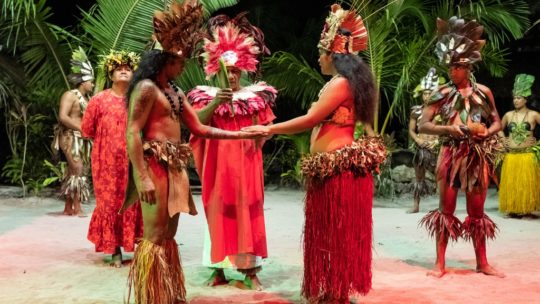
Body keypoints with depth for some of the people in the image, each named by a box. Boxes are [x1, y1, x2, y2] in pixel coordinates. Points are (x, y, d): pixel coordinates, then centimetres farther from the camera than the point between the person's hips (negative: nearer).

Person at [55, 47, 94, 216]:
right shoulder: (70, 95, -7)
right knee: (77, 169, -15)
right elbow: (63, 117, -18)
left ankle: (68, 207, 11)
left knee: (73, 171, 8)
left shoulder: (85, 98, 17)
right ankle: (77, 208, -16)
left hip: (82, 139, 8)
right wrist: (81, 128, -19)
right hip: (71, 138, -8)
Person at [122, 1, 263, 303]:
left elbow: (199, 128, 19)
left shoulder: (175, 92, 18)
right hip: (155, 166, -9)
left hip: (175, 167, 9)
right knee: (155, 238, -4)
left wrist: (241, 134, 15)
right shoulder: (147, 88, -8)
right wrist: (143, 178, -21)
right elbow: (132, 134, -14)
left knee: (169, 237, 13)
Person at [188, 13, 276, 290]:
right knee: (218, 213, 4)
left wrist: (255, 138, -8)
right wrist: (215, 103, -23)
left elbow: (263, 130, 9)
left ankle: (250, 270, 4)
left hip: (246, 163, 0)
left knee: (247, 213, 0)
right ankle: (219, 269, 12)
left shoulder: (255, 95, 5)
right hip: (218, 163, 0)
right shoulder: (209, 95, 4)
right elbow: (195, 124, -11)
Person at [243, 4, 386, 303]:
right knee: (332, 231, 15)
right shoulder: (341, 82, 16)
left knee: (335, 231, -1)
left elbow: (310, 119, -16)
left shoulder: (341, 83, -14)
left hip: (339, 166, -10)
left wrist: (269, 129, -11)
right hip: (335, 165, 10)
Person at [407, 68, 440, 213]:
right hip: (420, 148, 2)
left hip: (435, 148, -2)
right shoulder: (416, 110, 4)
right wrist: (418, 140, -10)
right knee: (419, 177, 9)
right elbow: (411, 130, 7)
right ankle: (416, 205, 16)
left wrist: (437, 141, -14)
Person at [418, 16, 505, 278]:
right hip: (451, 156, -2)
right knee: (446, 209, 3)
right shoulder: (442, 93, -3)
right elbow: (423, 125, -5)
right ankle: (440, 263, 11)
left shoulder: (483, 92, 3)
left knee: (477, 212, 11)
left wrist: (487, 132, -10)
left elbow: (497, 122, 12)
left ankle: (482, 263, 22)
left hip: (478, 156, 2)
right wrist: (448, 129, -20)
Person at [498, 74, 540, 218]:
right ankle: (513, 210, 11)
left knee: (527, 183, 0)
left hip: (527, 155, -3)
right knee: (511, 183, 4)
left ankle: (527, 210, 6)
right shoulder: (508, 115, 8)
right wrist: (503, 140, 9)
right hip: (511, 156, 3)